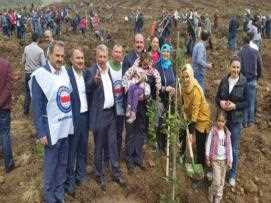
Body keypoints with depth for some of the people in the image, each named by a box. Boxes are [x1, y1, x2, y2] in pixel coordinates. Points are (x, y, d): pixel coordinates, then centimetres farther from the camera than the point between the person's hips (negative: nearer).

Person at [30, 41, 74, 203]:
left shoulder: (65, 71, 5)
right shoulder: (40, 75, -13)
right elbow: (37, 107, -12)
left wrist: (71, 121, 10)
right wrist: (41, 133, -14)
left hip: (66, 127, 6)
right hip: (52, 129, -6)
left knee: (63, 163, 17)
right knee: (51, 165, 8)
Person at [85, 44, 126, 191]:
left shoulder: (109, 70, 8)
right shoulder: (91, 71, -11)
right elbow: (86, 90, -23)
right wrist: (94, 81, -39)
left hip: (111, 113, 6)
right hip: (99, 114, -5)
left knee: (113, 144, 14)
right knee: (99, 147, 9)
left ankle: (116, 173, 28)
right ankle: (100, 175, 26)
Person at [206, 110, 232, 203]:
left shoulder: (227, 132, -1)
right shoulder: (213, 131, -12)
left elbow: (229, 147, 5)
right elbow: (208, 145, -7)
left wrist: (230, 160, 3)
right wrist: (207, 158, -5)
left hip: (224, 160, 4)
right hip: (215, 159, -4)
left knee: (222, 182, 12)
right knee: (217, 181, -8)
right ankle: (212, 193, 20)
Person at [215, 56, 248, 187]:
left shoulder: (244, 83, -10)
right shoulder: (224, 81, -2)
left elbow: (247, 102, -6)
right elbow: (217, 97, 5)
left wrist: (235, 106, -21)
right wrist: (220, 102, -15)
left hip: (236, 120, -2)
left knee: (234, 149, 8)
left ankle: (232, 175, 27)